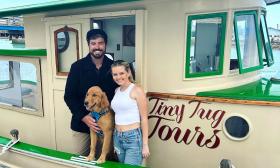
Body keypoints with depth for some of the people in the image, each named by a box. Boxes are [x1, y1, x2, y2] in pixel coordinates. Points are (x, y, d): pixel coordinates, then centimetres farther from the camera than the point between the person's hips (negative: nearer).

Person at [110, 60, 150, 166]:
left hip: (133, 137, -6)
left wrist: (145, 145, -11)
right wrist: (115, 139, 14)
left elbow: (144, 118, -10)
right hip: (117, 137, 6)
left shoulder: (137, 91, -10)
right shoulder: (116, 91, 9)